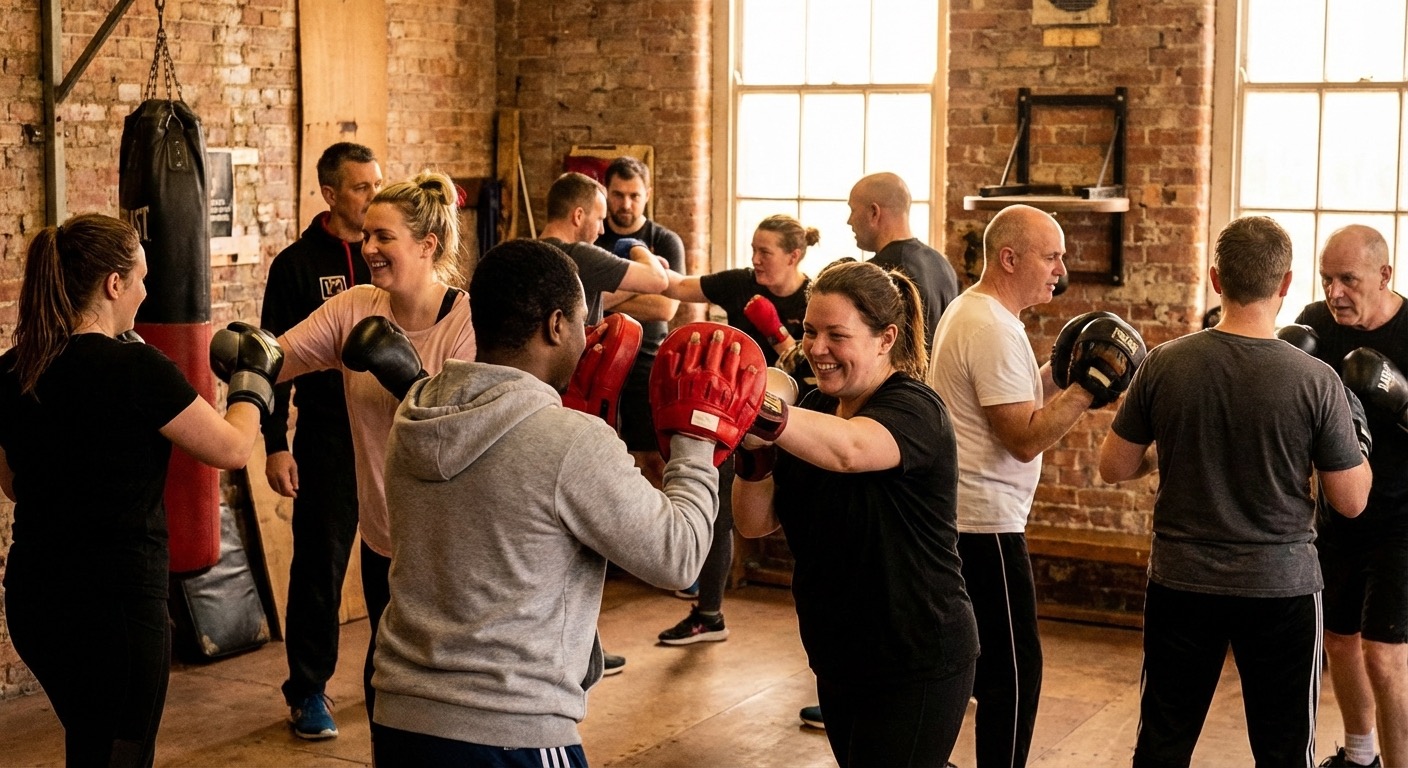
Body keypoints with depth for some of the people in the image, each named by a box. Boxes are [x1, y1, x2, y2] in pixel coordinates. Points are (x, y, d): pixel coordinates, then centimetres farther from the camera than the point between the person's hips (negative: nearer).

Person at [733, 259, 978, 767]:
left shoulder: (914, 409, -17)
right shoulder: (815, 409, 4)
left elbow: (848, 450, -40)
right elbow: (755, 523, 0)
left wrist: (761, 413, -57)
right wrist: (753, 457, -19)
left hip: (916, 670, -7)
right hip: (838, 662, 7)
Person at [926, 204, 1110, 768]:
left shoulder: (969, 310, 13)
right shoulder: (994, 329, -19)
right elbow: (1025, 439, -21)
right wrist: (1086, 390, -19)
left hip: (955, 514, 11)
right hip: (985, 524, -11)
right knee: (1014, 669, -4)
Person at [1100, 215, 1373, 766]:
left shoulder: (1164, 365, -9)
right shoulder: (1316, 380, -14)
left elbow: (1114, 468, 1)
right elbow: (1351, 501, -6)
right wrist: (1356, 439, 12)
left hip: (1181, 583, 2)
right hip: (1281, 590, -2)